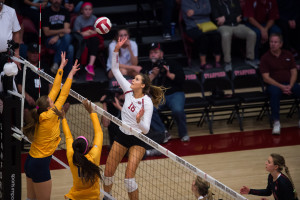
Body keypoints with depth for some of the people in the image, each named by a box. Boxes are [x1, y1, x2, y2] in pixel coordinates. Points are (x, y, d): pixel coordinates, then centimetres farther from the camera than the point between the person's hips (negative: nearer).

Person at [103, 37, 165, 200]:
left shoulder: (147, 103, -19)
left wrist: (139, 120, -45)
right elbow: (115, 70, -2)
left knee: (129, 178, -16)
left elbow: (146, 129, -24)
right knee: (108, 173, 7)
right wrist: (116, 50, -12)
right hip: (122, 136, 6)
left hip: (138, 140, -6)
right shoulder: (129, 92, -4)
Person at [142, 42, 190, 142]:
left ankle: (183, 133, -6)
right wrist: (153, 75, -8)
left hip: (174, 93, -1)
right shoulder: (147, 69, 17)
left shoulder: (171, 65, 14)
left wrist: (168, 74, -10)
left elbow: (181, 78, 2)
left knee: (178, 110, -33)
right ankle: (163, 133, -20)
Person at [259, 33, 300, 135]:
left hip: (289, 84, 4)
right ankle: (276, 122, -34)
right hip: (274, 84, -4)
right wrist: (281, 87, -16)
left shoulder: (288, 55, 13)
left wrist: (290, 86, -9)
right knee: (275, 92, -39)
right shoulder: (265, 58, 1)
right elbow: (266, 78, -6)